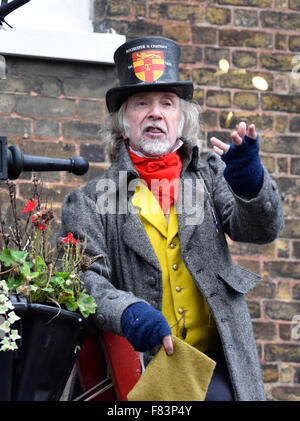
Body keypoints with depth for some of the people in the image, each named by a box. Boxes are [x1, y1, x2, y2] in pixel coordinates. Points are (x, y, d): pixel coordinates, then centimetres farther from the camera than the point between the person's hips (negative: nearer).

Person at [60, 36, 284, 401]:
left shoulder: (209, 176, 17)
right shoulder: (89, 202, 9)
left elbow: (262, 229, 5)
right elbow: (84, 278, -2)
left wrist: (250, 178, -16)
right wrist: (127, 311, -23)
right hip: (140, 367, -1)